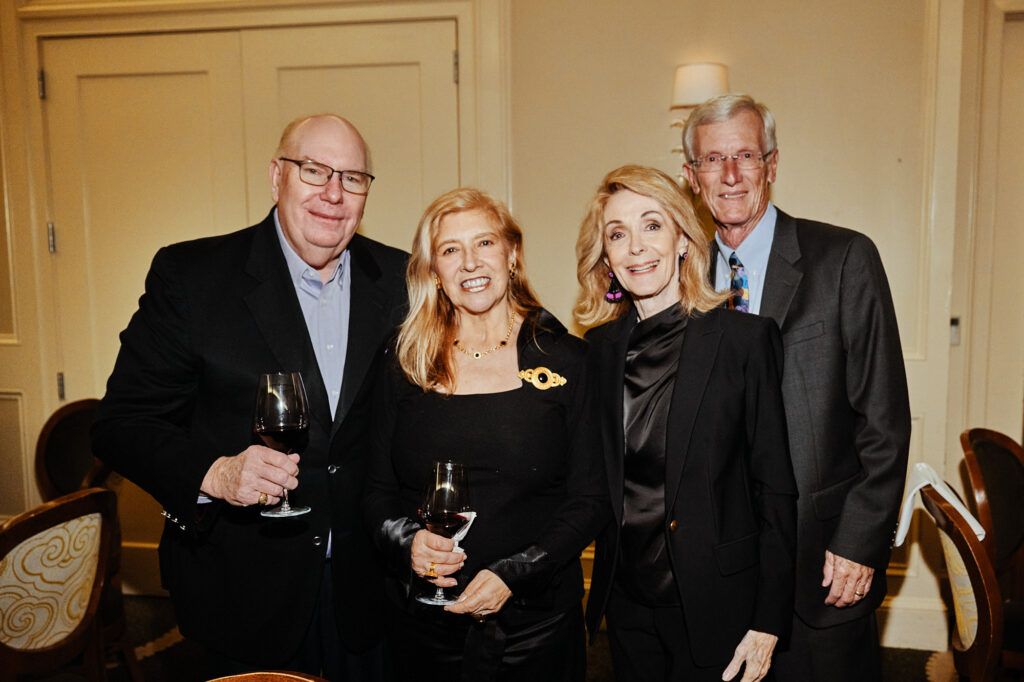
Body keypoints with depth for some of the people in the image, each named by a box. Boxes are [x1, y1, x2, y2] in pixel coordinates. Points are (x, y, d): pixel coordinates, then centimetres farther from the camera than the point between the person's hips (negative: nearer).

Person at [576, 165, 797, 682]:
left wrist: (768, 621, -9)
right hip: (627, 603, 4)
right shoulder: (600, 348, 0)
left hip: (715, 607, -3)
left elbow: (775, 490, -10)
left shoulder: (746, 338, -12)